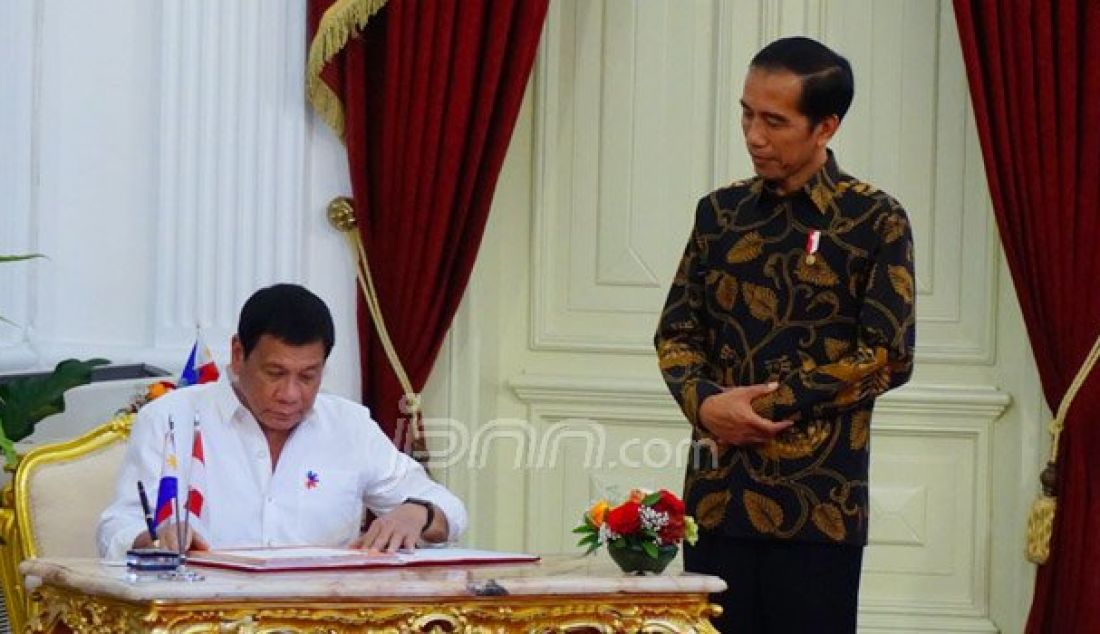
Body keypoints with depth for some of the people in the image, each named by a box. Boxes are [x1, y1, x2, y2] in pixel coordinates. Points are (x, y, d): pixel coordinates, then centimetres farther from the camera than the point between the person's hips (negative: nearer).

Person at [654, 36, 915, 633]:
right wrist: (704, 402, -10)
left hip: (820, 501, -4)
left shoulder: (875, 221, -3)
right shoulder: (719, 212, 11)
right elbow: (676, 331, 12)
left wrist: (763, 406, -12)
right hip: (717, 493, 4)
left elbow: (888, 356, -8)